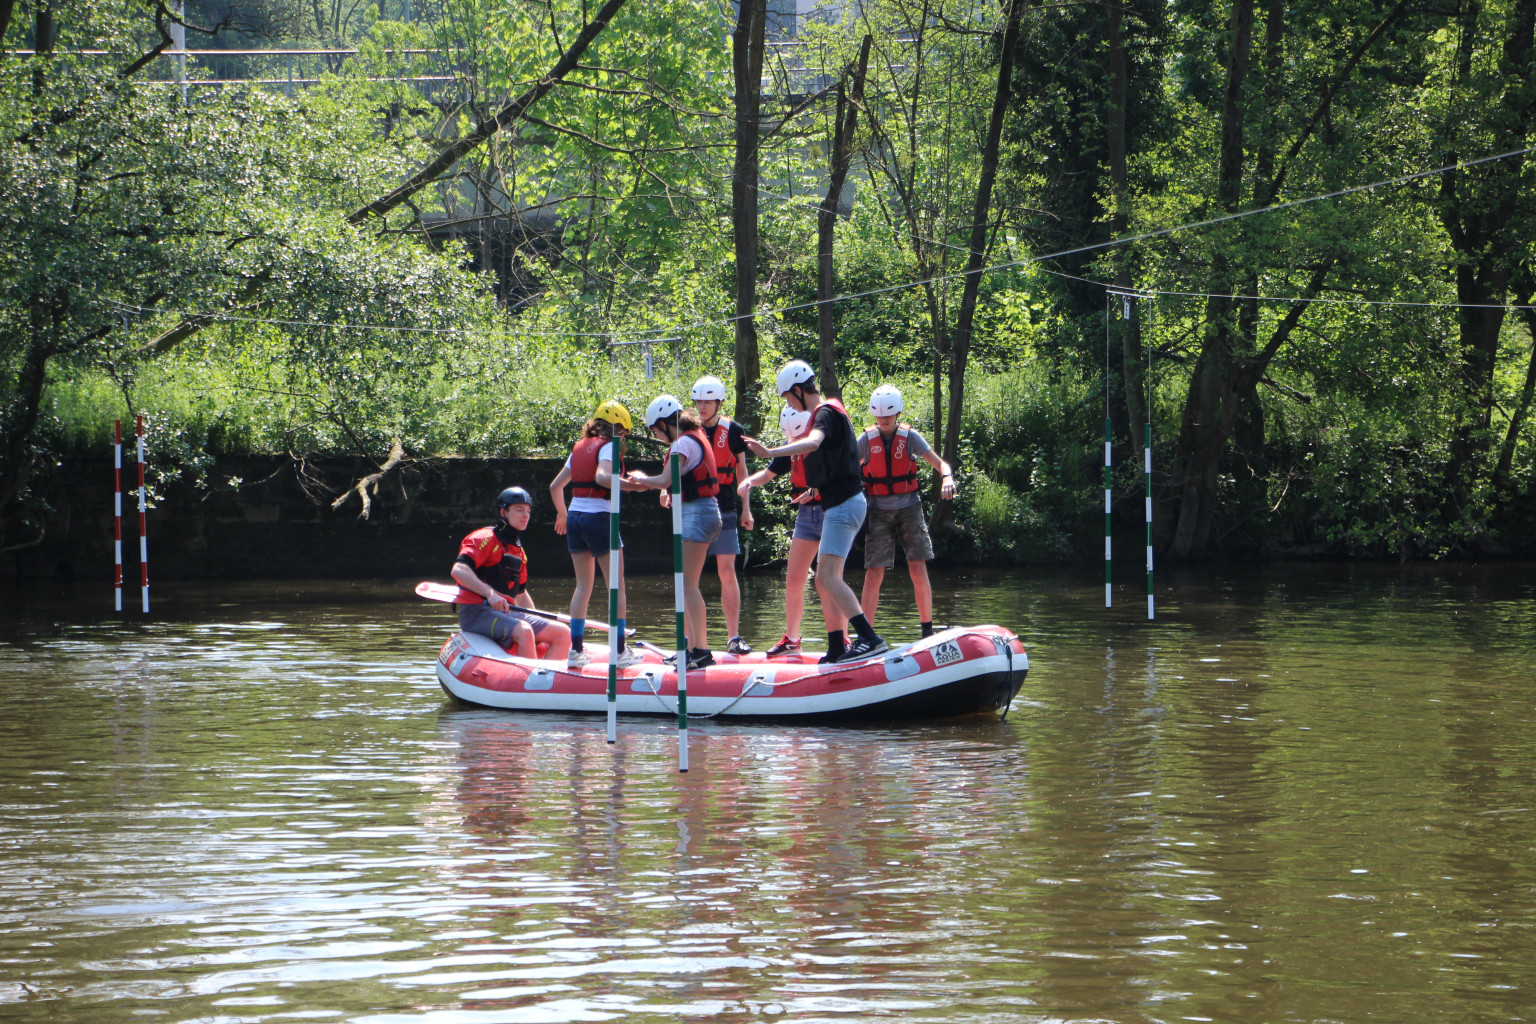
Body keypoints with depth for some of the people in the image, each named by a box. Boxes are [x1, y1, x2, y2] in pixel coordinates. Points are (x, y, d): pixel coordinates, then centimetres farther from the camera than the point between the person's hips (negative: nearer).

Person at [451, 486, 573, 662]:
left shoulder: (518, 551, 22)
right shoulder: (486, 539, -6)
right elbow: (458, 570, -21)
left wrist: (538, 622, 17)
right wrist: (490, 593, -31)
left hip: (506, 612, 9)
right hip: (476, 612, -9)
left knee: (563, 634, -4)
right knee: (524, 631, -35)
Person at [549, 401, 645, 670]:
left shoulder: (579, 448, 15)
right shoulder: (608, 447, -6)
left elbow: (555, 486, 20)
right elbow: (602, 477, -26)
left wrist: (562, 514, 33)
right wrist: (632, 485, -27)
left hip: (575, 517, 7)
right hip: (600, 517, -7)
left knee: (583, 586, 13)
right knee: (616, 586, 0)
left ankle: (576, 650, 9)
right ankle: (620, 651, -2)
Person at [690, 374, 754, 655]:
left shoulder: (733, 431, 3)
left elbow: (741, 470, 10)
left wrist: (745, 507, 5)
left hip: (724, 510, 0)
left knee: (727, 572, -1)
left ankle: (734, 637, 2)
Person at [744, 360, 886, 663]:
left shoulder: (825, 413, -14)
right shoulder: (829, 411, 17)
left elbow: (813, 443, -36)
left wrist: (769, 452, -45)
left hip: (843, 504, -10)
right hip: (839, 504, 10)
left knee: (827, 576, -18)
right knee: (826, 580, 10)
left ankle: (870, 638, -25)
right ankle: (837, 648, 10)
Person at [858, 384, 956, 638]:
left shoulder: (910, 437, -2)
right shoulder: (867, 440, -2)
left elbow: (939, 463, -7)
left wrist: (947, 478, -30)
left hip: (908, 508, 0)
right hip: (879, 510, 0)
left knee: (918, 571, -6)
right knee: (874, 574, -7)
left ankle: (928, 629, 7)